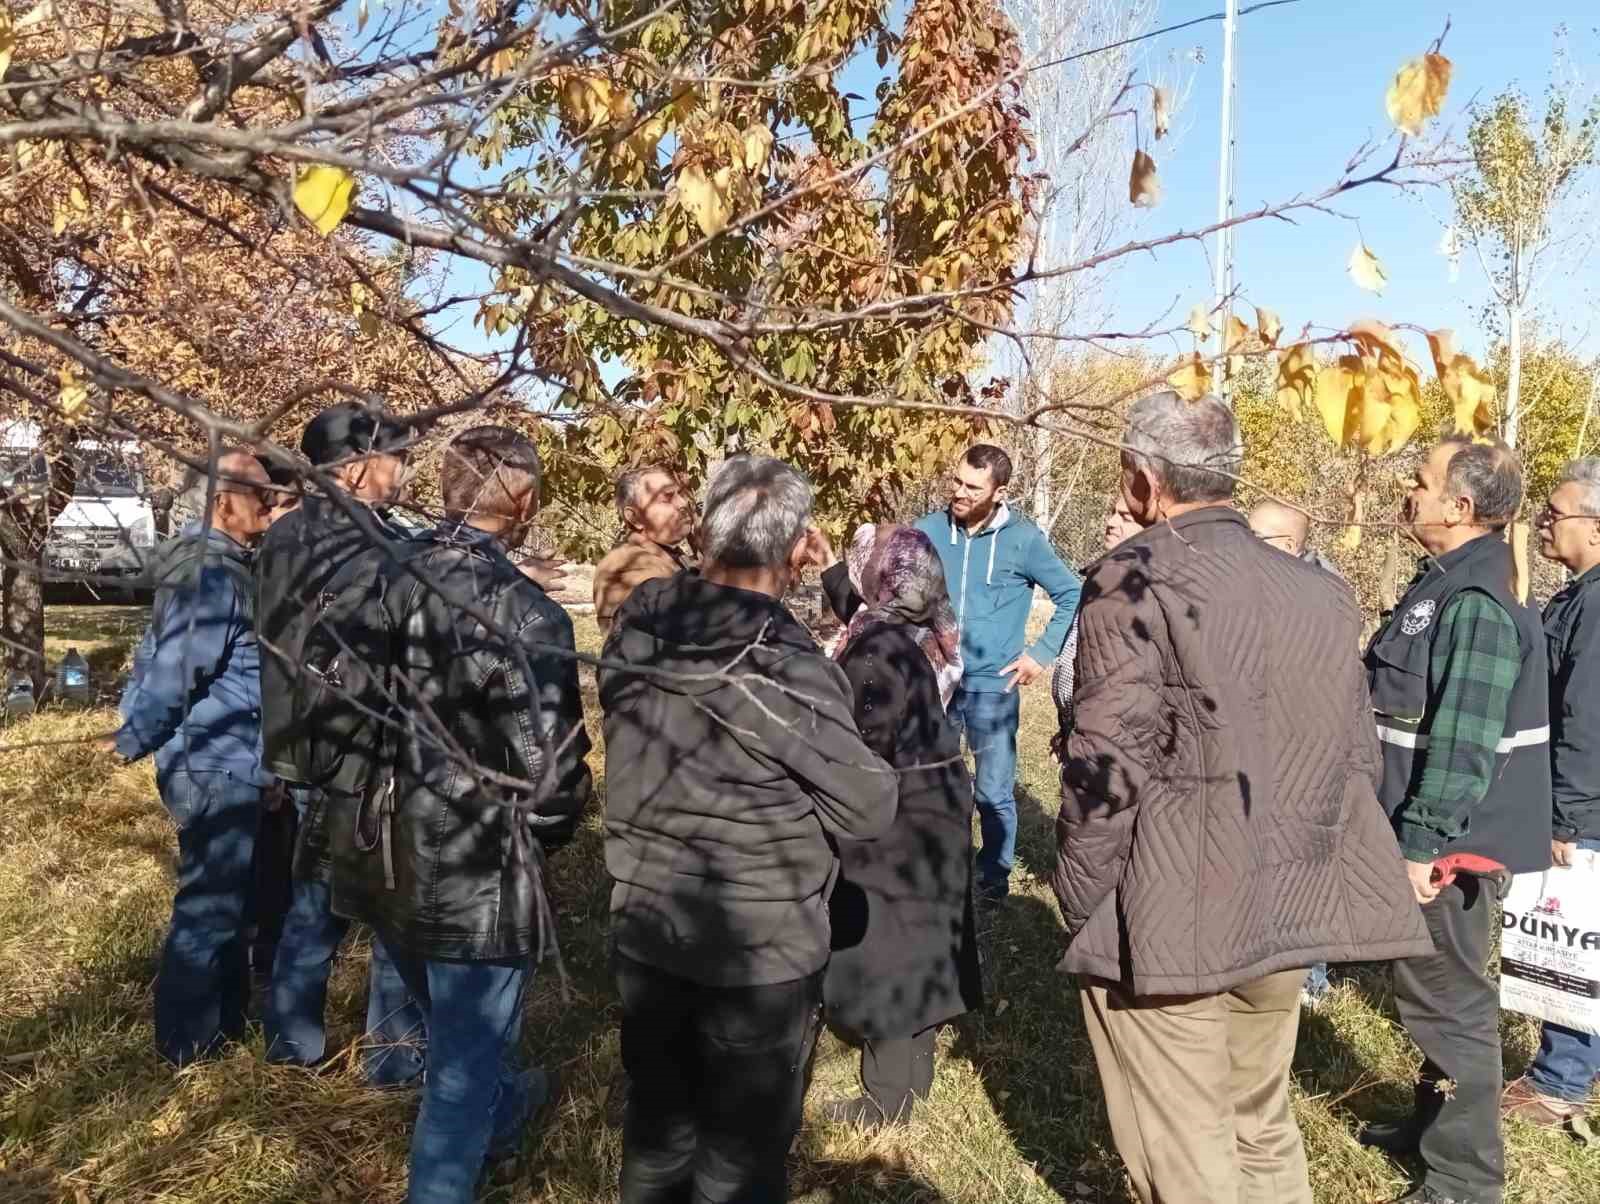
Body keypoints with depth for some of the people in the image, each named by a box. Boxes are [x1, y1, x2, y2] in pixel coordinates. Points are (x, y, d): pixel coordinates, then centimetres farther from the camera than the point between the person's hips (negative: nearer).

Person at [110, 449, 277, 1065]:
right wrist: (136, 742, -10)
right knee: (208, 906, 2)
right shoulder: (211, 576, -22)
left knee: (229, 899, 21)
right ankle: (188, 1047, 17)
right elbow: (172, 672, -24)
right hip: (217, 768, -10)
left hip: (230, 767, 10)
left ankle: (225, 1024, 36)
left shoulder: (224, 567, 11)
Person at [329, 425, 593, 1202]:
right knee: (466, 1054, 14)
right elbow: (553, 773, -20)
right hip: (473, 871, -8)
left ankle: (500, 1114, 59)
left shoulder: (363, 578, -4)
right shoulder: (526, 615, -23)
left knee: (451, 1025, 31)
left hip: (374, 855, 8)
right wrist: (537, 839, 2)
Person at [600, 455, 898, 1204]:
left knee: (657, 1125, 25)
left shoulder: (636, 625, -8)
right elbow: (870, 808, -15)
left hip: (643, 930, 6)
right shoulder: (789, 669, -24)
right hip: (759, 950, -5)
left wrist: (744, 571, 11)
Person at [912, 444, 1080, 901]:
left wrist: (1042, 652, -3)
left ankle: (994, 875, 28)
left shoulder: (1023, 539, -7)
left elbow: (1071, 596, 1)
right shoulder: (928, 529, -2)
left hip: (993, 685, -2)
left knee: (994, 793, 9)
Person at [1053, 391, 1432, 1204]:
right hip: (1286, 913, 7)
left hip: (1166, 922, -7)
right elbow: (1357, 759, 11)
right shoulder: (1320, 592, 7)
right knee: (1264, 1129, 23)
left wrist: (1079, 903, -6)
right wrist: (1307, 883, 19)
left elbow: (1107, 767, -17)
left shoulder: (1136, 579, -13)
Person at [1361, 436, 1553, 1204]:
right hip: (1428, 831, 10)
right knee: (1434, 989, 22)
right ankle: (1434, 1123, 40)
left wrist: (1425, 841, -24)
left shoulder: (1478, 603, -22)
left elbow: (1463, 740, -27)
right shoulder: (1449, 583, 11)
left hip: (1447, 840, -10)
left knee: (1446, 996, 2)